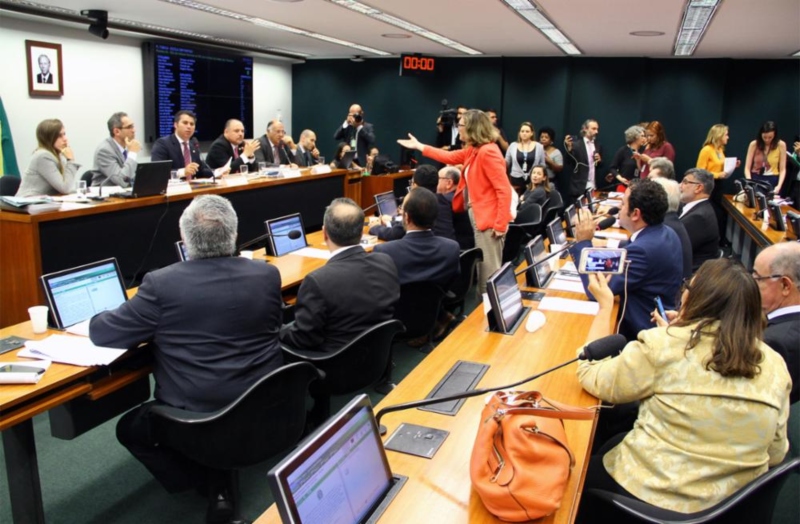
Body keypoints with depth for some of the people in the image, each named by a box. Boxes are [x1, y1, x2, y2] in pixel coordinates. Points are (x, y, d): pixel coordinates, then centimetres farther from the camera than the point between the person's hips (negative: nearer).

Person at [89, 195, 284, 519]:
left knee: (129, 428, 27)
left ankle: (211, 484, 17)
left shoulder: (161, 283, -15)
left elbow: (102, 334, -5)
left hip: (195, 421, -4)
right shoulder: (268, 275, -5)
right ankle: (219, 478, 21)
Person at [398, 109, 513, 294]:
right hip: (479, 216, 10)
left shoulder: (488, 152, -19)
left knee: (490, 270, -5)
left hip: (490, 219, -10)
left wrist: (500, 224, -23)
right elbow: (450, 157, 27)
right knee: (483, 268, 16)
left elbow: (504, 190, -22)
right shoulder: (473, 150, 11)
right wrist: (419, 146, 30)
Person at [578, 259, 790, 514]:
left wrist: (605, 306, 2)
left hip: (649, 496, -5)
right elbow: (775, 453, 5)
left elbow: (591, 378, -9)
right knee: (614, 443, 30)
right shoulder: (775, 366, -5)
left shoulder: (662, 345, -21)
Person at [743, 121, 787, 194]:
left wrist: (779, 186, -16)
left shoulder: (781, 145, -3)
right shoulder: (754, 144, -3)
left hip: (772, 180, 0)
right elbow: (747, 168, -3)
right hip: (755, 179, 0)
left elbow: (782, 169, -2)